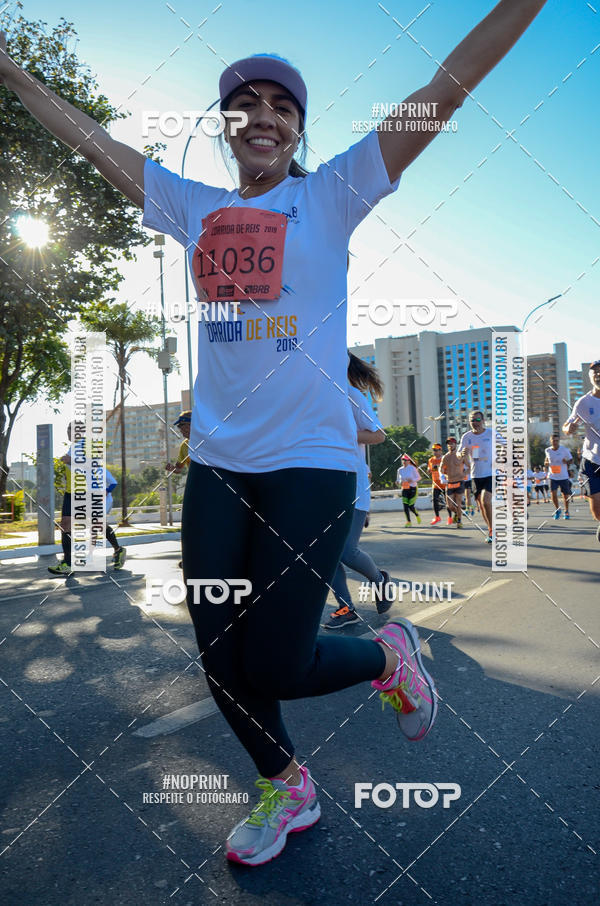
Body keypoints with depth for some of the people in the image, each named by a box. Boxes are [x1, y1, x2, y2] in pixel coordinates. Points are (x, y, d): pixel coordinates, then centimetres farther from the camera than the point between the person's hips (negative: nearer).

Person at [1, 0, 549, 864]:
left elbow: (447, 90, -1)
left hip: (311, 464, -4)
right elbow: (93, 140, 24)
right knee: (222, 658, 9)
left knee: (272, 666, -5)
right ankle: (286, 788, 37)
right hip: (216, 465, 5)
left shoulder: (331, 194, 3)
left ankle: (387, 654, 27)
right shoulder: (194, 207, 12)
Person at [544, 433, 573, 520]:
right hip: (553, 477, 1)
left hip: (564, 477, -1)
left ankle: (566, 512, 30)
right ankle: (557, 509, 12)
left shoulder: (565, 450, -9)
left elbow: (571, 460, 1)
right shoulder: (548, 450, -1)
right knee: (553, 493, -13)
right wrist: (546, 463, -4)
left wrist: (566, 462, -22)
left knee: (565, 495, 8)